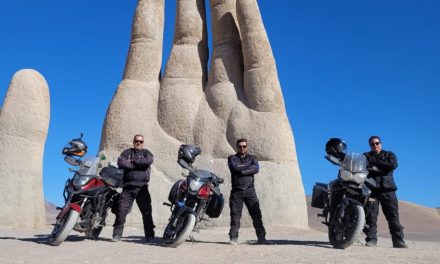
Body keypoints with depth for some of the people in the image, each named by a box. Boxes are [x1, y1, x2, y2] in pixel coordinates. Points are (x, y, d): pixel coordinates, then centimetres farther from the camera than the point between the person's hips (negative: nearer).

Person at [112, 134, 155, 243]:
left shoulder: (146, 152, 15)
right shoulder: (127, 152, 16)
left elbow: (148, 161, -9)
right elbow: (120, 163, -4)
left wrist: (132, 161, -3)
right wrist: (139, 164, -6)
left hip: (142, 187, -1)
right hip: (128, 186, 1)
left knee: (147, 211, -3)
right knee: (121, 210, -3)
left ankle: (149, 236, 2)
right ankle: (117, 234, 8)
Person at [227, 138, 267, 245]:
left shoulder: (252, 158, 17)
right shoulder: (232, 158, 13)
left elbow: (256, 168, -4)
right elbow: (234, 167, -10)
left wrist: (242, 171, -9)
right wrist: (248, 165, -3)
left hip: (249, 190, 1)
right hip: (236, 191, -1)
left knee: (256, 214, -4)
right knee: (235, 215, -3)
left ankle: (261, 237, -1)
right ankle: (233, 238, 1)